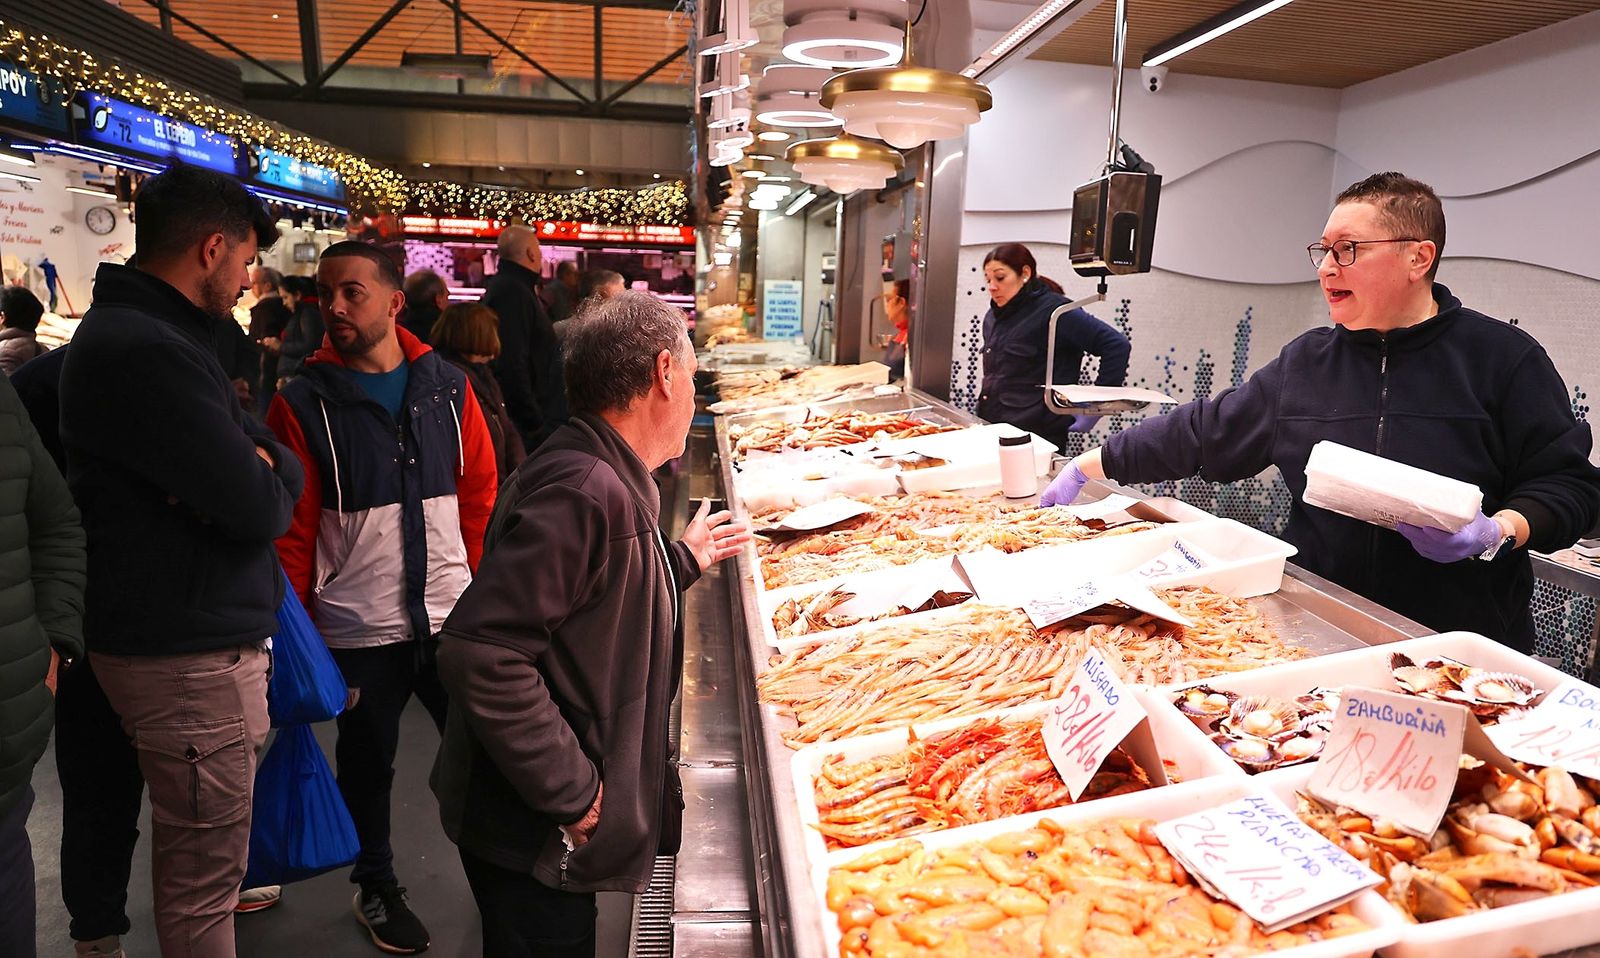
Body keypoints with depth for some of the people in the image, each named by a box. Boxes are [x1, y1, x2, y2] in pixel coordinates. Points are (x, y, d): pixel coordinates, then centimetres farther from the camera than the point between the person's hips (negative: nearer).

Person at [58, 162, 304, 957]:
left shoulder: (154, 335, 12)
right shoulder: (145, 351, -23)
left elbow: (282, 464, 8)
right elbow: (260, 509, -26)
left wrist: (256, 467, -15)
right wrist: (263, 483, -3)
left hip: (193, 635, 10)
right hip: (191, 652, -10)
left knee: (193, 856, 28)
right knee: (201, 877, 6)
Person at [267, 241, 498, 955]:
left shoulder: (447, 387, 1)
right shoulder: (304, 405, -5)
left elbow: (480, 492, 7)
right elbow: (293, 528, -4)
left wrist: (469, 575, 4)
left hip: (450, 614, 2)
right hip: (357, 627, -1)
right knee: (368, 762, 16)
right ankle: (376, 888, 40)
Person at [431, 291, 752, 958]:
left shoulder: (605, 479, 6)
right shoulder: (585, 492, -28)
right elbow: (480, 655, -33)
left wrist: (681, 561, 22)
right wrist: (570, 791, -26)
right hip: (533, 832, -9)